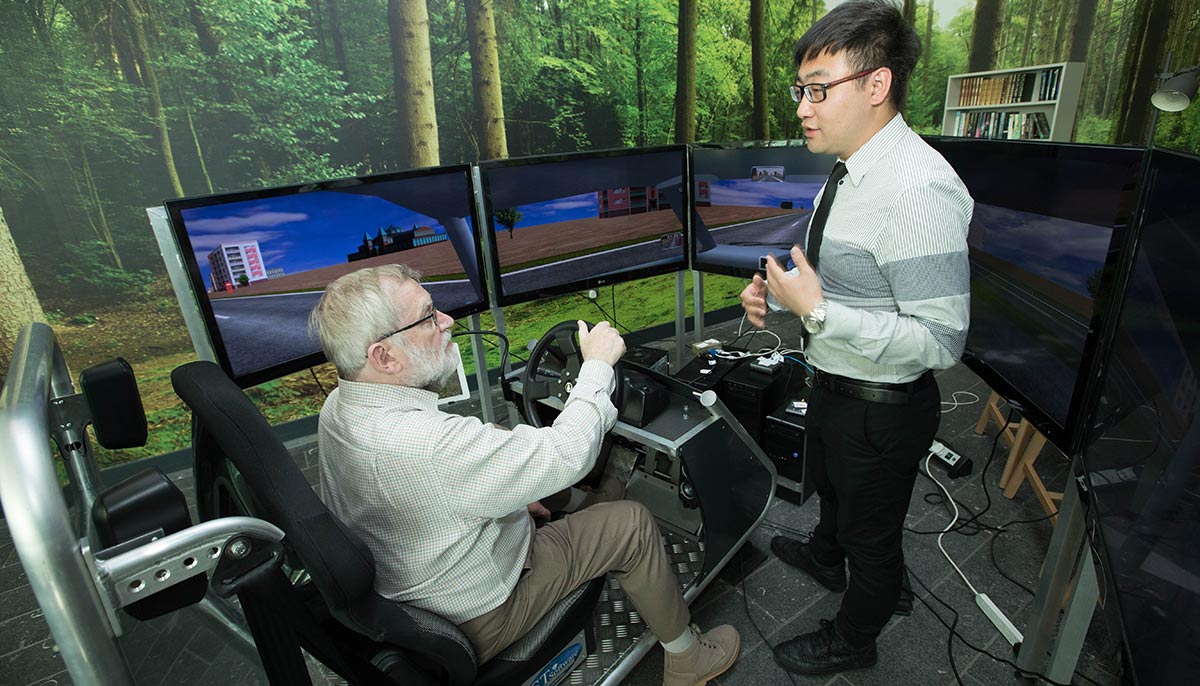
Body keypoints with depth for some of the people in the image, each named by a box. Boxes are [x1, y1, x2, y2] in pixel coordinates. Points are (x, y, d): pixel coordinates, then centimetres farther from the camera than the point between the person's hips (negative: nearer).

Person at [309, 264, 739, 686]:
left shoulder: (337, 408, -7)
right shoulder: (429, 445, -39)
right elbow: (565, 454, -31)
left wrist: (509, 492, 6)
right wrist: (597, 365, -17)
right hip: (478, 620, -8)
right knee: (632, 522, -1)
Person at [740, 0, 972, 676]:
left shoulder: (920, 189, -30)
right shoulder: (849, 174, 0)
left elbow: (940, 342, -29)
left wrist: (817, 310, -33)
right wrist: (778, 291, -5)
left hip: (882, 409, -9)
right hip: (833, 385, 9)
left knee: (872, 535, 17)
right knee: (829, 483, 34)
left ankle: (852, 643, 46)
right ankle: (825, 556, 67)